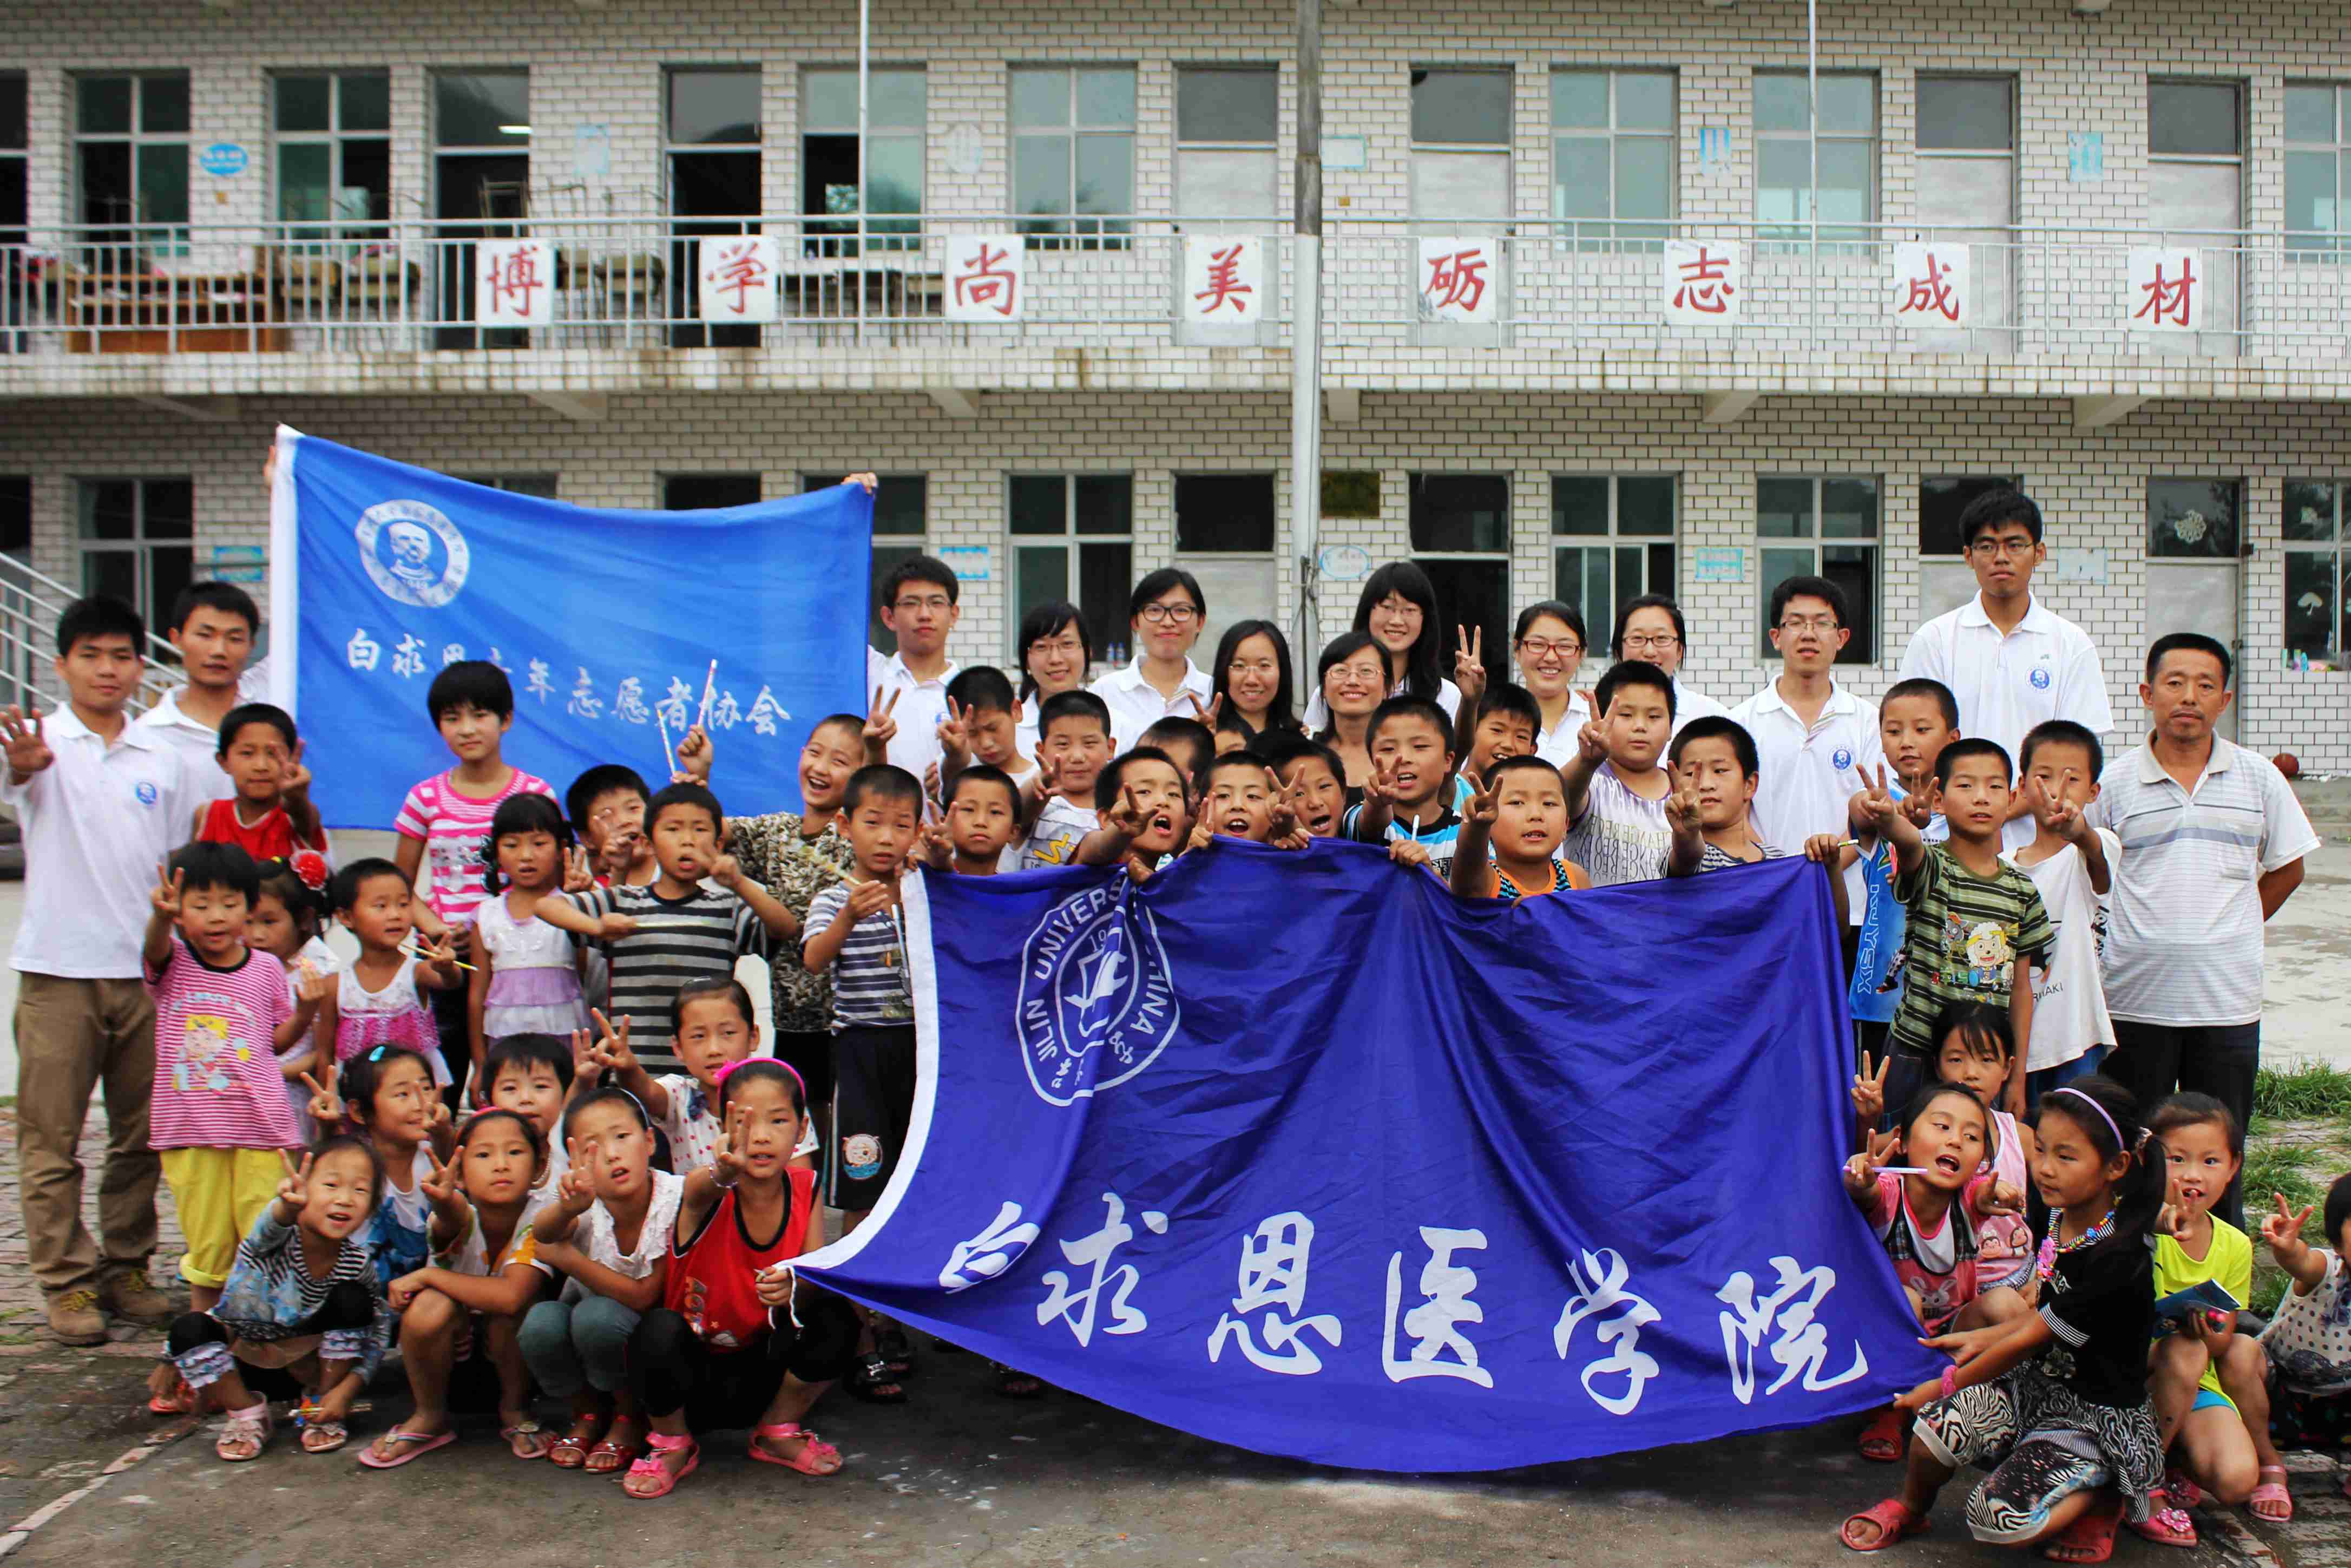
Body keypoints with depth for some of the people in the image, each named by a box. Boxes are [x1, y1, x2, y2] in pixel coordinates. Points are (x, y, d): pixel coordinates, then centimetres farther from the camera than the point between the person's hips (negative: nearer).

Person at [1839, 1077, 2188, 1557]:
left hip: (2095, 1416, -6)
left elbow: (2030, 1340, -17)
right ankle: (1909, 1508, 5)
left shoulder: (2117, 1260, -23)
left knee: (1999, 1518, -26)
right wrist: (1984, 1338, 13)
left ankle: (2104, 1492, 2)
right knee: (1942, 1420, -25)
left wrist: (1947, 1384, -9)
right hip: (2037, 1388, 6)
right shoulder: (2061, 1221, 2)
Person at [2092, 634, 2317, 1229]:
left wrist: (2230, 931, 7)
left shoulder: (2258, 778, 3)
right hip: (2137, 998, -1)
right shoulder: (2115, 782, -1)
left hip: (2228, 1000, 1)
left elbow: (2286, 870, 13)